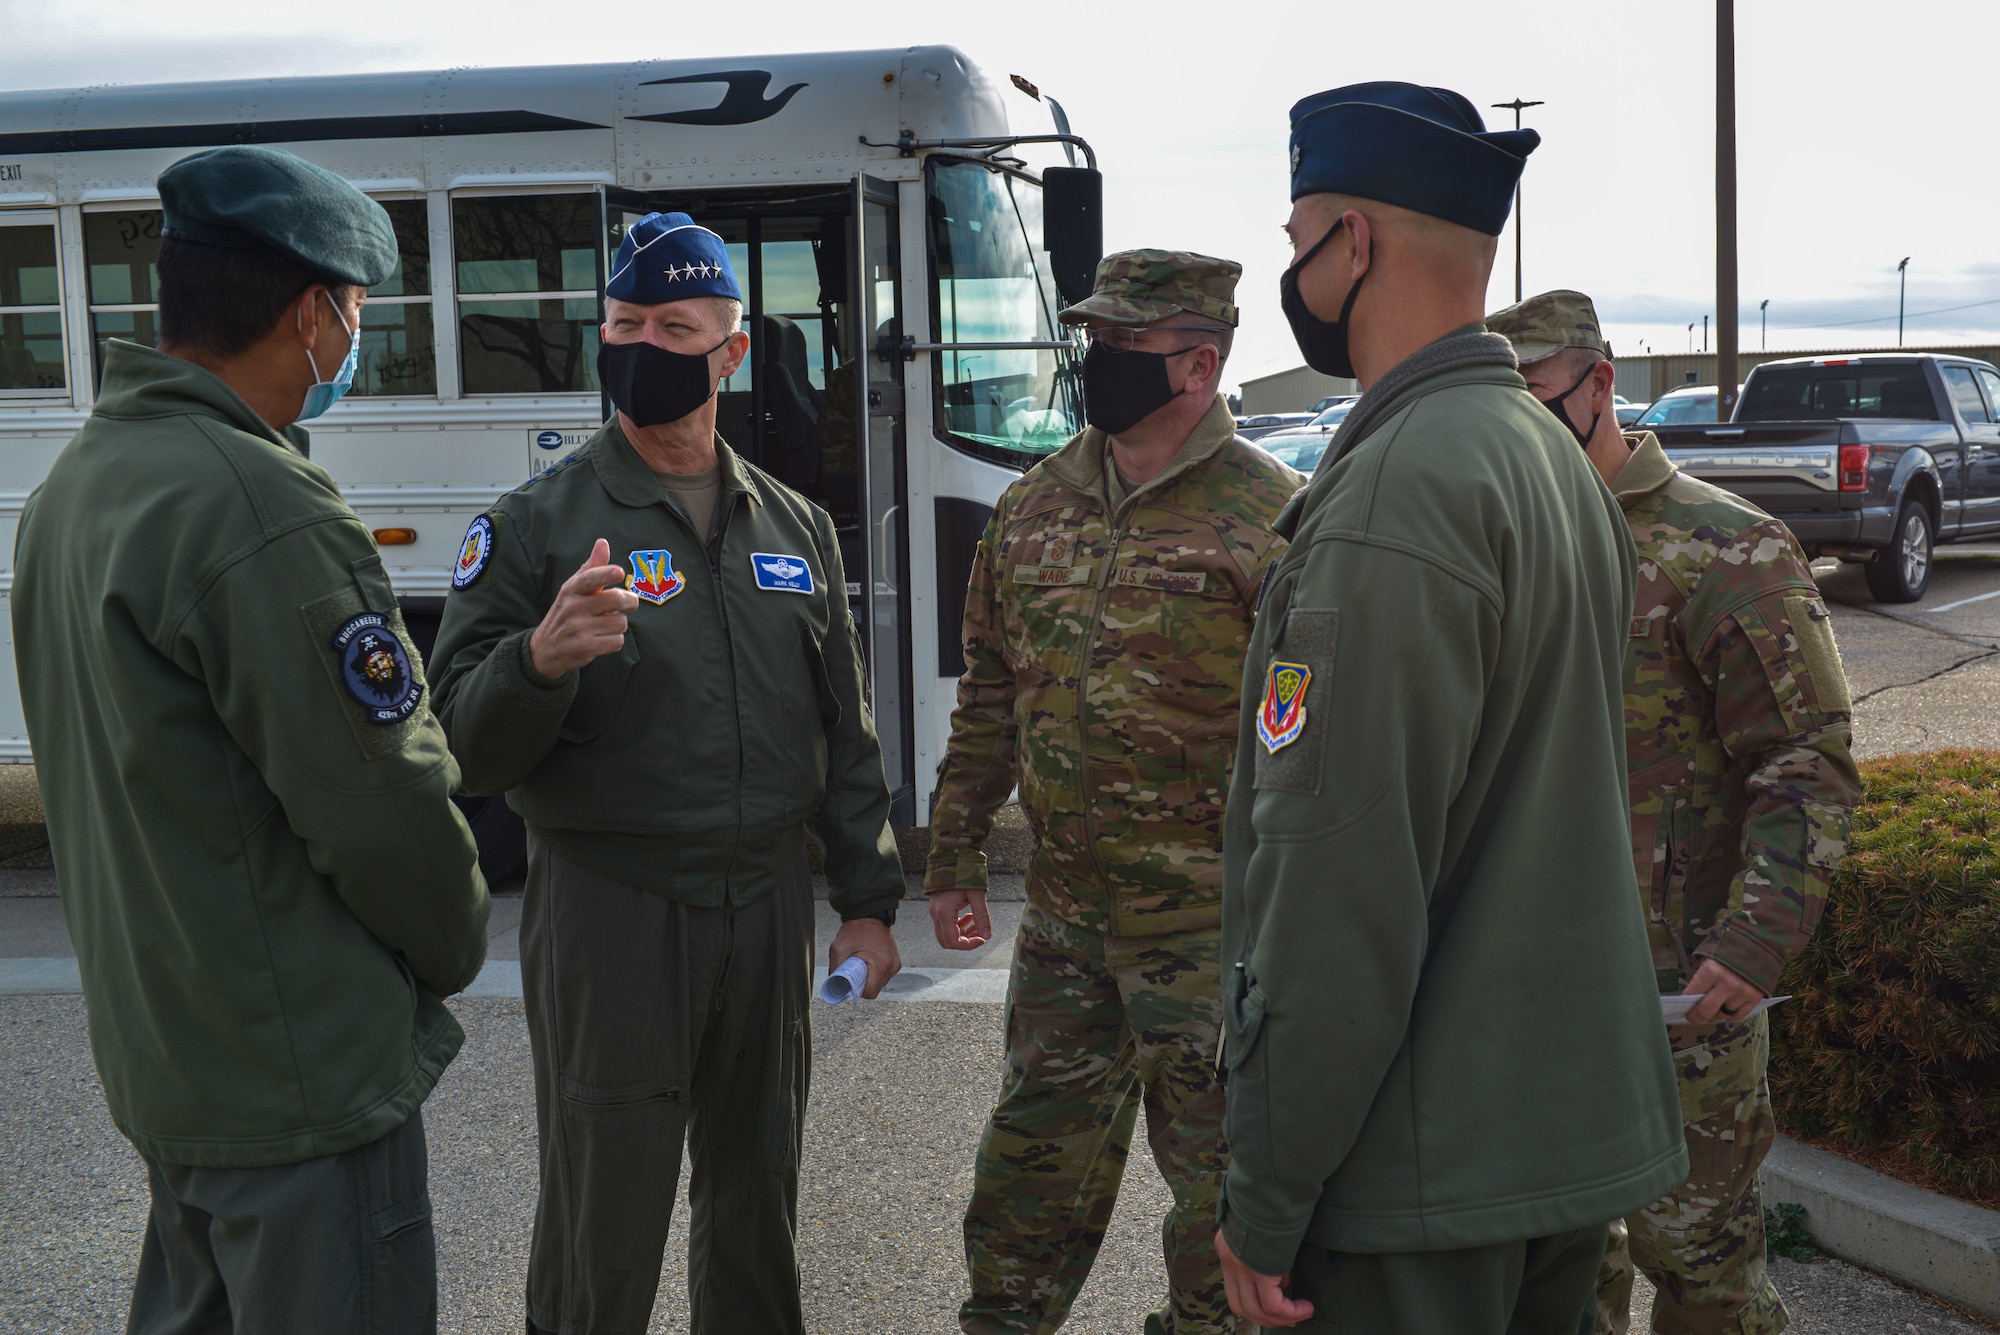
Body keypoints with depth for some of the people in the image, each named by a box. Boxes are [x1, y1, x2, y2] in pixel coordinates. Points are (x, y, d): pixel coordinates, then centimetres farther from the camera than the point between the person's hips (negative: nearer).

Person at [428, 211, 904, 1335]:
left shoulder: (795, 527, 9)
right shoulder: (537, 525, -4)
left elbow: (844, 736, 13)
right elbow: (468, 745, -11)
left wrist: (869, 902, 10)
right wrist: (540, 660, -31)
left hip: (769, 905, 4)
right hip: (611, 914, -4)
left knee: (759, 1200, 17)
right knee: (607, 1219, 3)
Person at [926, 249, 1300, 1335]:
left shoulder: (1268, 516, -11)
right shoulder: (1033, 507, 8)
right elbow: (988, 698, 15)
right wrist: (954, 858, 15)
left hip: (1210, 923, -5)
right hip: (1062, 910, 6)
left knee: (1217, 1168, 8)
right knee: (1038, 1151, 18)